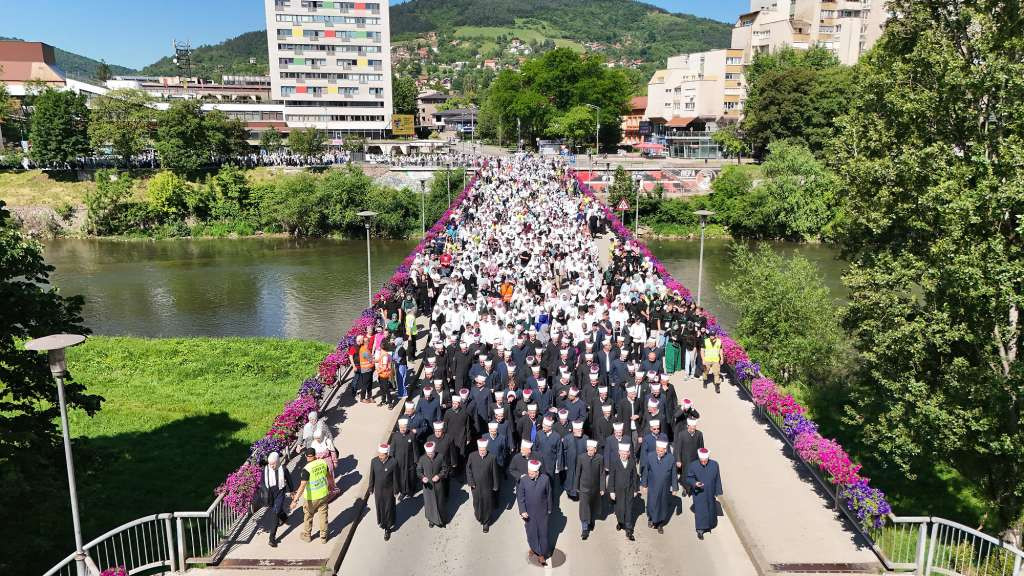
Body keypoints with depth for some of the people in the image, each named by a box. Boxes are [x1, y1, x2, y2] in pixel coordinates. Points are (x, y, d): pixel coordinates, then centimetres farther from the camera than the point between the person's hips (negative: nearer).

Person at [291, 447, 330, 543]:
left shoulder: (306, 469, -25)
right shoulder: (323, 463, -9)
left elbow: (302, 486, -32)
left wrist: (295, 500, -33)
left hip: (311, 498, -4)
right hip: (323, 495, 4)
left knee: (308, 516, 21)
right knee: (323, 516, 18)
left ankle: (307, 536, 37)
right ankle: (323, 536, 29)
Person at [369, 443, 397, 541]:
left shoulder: (393, 463, -22)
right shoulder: (374, 461, -15)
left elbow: (395, 477, -11)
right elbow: (372, 476, -1)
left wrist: (395, 491, -5)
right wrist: (371, 488, 7)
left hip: (388, 490, -2)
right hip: (378, 490, 3)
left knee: (388, 509, 9)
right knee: (379, 507, 20)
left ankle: (388, 529, 26)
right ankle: (381, 521, 47)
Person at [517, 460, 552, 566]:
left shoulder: (545, 479, -15)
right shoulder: (523, 480, -16)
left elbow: (548, 494, -3)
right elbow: (520, 497, -9)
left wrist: (549, 509, 5)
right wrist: (522, 511, -16)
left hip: (542, 512, 0)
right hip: (529, 512, 0)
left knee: (543, 533, 10)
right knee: (531, 532, 16)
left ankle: (542, 555, 27)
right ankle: (534, 548, 43)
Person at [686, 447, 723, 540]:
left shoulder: (714, 465, -13)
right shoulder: (693, 465, -18)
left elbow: (717, 480, -4)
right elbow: (689, 478, -8)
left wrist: (718, 492, 1)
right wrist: (695, 483, -29)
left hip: (710, 493, 2)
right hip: (699, 494, -2)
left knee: (711, 509, 20)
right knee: (700, 511, 0)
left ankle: (709, 525, 44)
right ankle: (700, 530, 15)